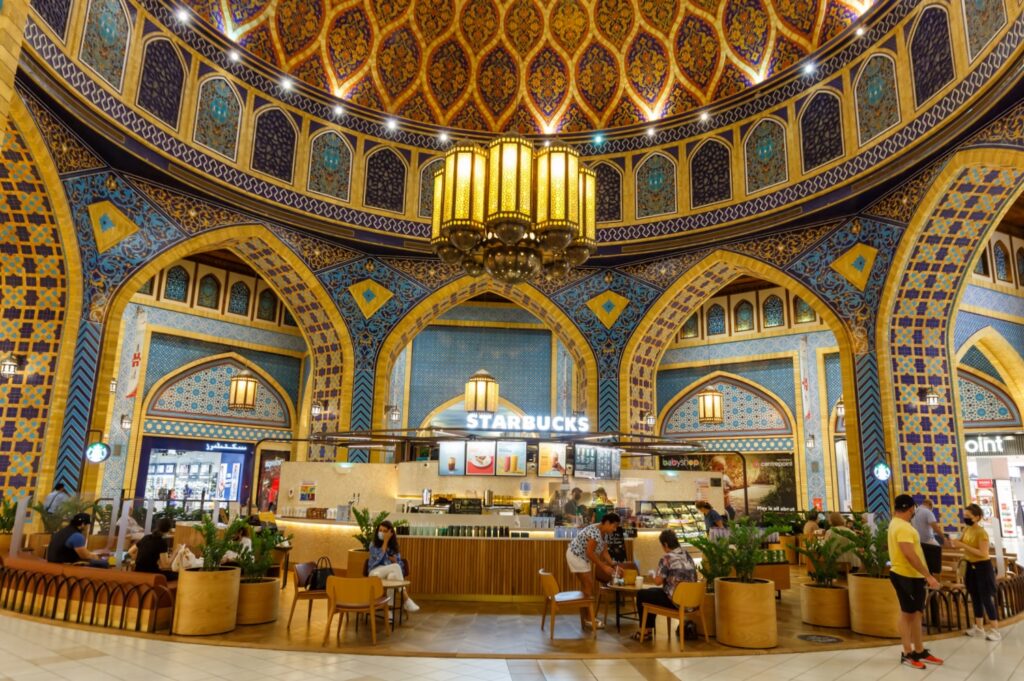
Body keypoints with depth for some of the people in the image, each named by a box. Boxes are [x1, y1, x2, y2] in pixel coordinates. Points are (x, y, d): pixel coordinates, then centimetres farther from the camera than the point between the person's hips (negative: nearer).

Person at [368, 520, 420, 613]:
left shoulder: (393, 545, 10)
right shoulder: (373, 544, 0)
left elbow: (399, 563, 11)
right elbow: (379, 558, -17)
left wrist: (394, 560, -13)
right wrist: (385, 541, -14)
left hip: (390, 572, 3)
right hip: (375, 572, -3)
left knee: (392, 576, -38)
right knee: (396, 567, -34)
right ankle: (407, 601, -36)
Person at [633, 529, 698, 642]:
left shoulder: (667, 558, -17)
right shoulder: (687, 555, 7)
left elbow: (658, 581, -13)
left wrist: (653, 574, 9)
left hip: (674, 601, -8)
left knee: (641, 594, 12)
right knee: (652, 592, 29)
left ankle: (646, 631, 21)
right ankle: (649, 628, 33)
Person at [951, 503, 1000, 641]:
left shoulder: (981, 532, -20)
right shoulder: (966, 529, 4)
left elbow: (983, 553, -25)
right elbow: (959, 544, 10)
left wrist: (963, 545, -27)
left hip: (983, 567, -8)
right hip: (971, 567, 8)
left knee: (986, 598, -1)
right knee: (975, 598, 14)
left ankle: (995, 630, 10)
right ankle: (979, 627, 25)